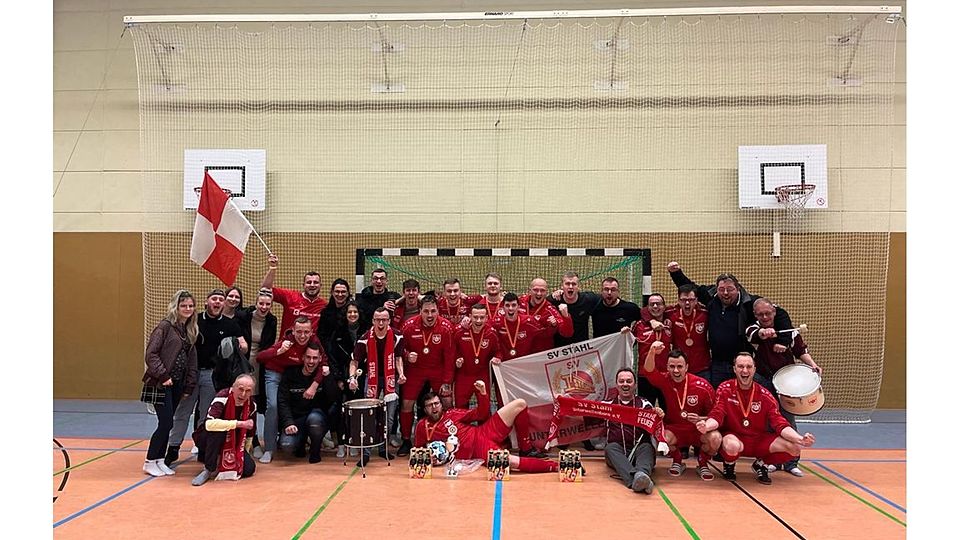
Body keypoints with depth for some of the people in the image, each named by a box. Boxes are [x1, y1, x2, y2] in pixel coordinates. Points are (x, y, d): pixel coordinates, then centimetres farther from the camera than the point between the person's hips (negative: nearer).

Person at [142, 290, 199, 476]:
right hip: (161, 383, -7)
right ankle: (150, 462, 8)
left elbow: (192, 359, 13)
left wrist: (190, 386, 8)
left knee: (167, 423, 10)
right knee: (166, 423, -7)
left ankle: (160, 461, 20)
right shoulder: (165, 326, -9)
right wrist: (163, 376, -18)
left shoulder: (190, 330, 12)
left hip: (177, 384, 7)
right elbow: (150, 354, -14)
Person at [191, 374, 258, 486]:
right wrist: (240, 423, -40)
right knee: (218, 430, -38)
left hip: (233, 444, 5)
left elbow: (250, 433, 6)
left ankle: (220, 461, 12)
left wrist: (244, 454, 3)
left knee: (249, 469, -15)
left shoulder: (251, 405, -9)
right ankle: (209, 469, -20)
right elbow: (209, 423, -44)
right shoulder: (222, 397, -27)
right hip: (206, 439, -5)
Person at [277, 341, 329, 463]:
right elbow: (282, 401, -4)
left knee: (314, 418, -37)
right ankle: (301, 440, 15)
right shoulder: (290, 373, -1)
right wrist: (288, 423, -17)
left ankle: (315, 451, -6)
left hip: (317, 413, -1)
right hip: (295, 418, 1)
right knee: (286, 445, -26)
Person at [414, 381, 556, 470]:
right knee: (511, 462, -38)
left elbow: (481, 414, 17)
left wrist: (482, 393, 3)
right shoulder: (423, 426, 6)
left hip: (483, 432, 6)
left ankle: (526, 450, 5)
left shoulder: (452, 413, 16)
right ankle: (553, 466, -26)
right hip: (477, 449, -6)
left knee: (520, 404, -2)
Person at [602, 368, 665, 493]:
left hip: (640, 450, 0)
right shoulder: (607, 404, 16)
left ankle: (642, 474, -61)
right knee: (611, 447, -30)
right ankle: (635, 479, -56)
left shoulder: (645, 404, 13)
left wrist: (659, 417, -23)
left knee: (647, 447, -29)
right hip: (616, 451, 0)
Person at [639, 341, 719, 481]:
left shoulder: (702, 385, -13)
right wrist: (652, 353, -50)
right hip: (674, 429, 1)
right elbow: (649, 371, -31)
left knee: (715, 438, -32)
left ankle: (703, 464, 3)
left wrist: (701, 419, -24)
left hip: (698, 430, -1)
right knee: (663, 437, -32)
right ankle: (677, 462, 4)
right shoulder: (664, 380, -10)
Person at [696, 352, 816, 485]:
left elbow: (779, 423, -6)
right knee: (732, 446, -40)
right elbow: (717, 416, -15)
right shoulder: (725, 389, -7)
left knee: (794, 448, -17)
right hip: (734, 437, -3)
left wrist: (800, 439, -25)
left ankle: (761, 464, 11)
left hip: (760, 441, 3)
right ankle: (729, 464, 0)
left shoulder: (765, 395, -2)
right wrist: (706, 426, -40)